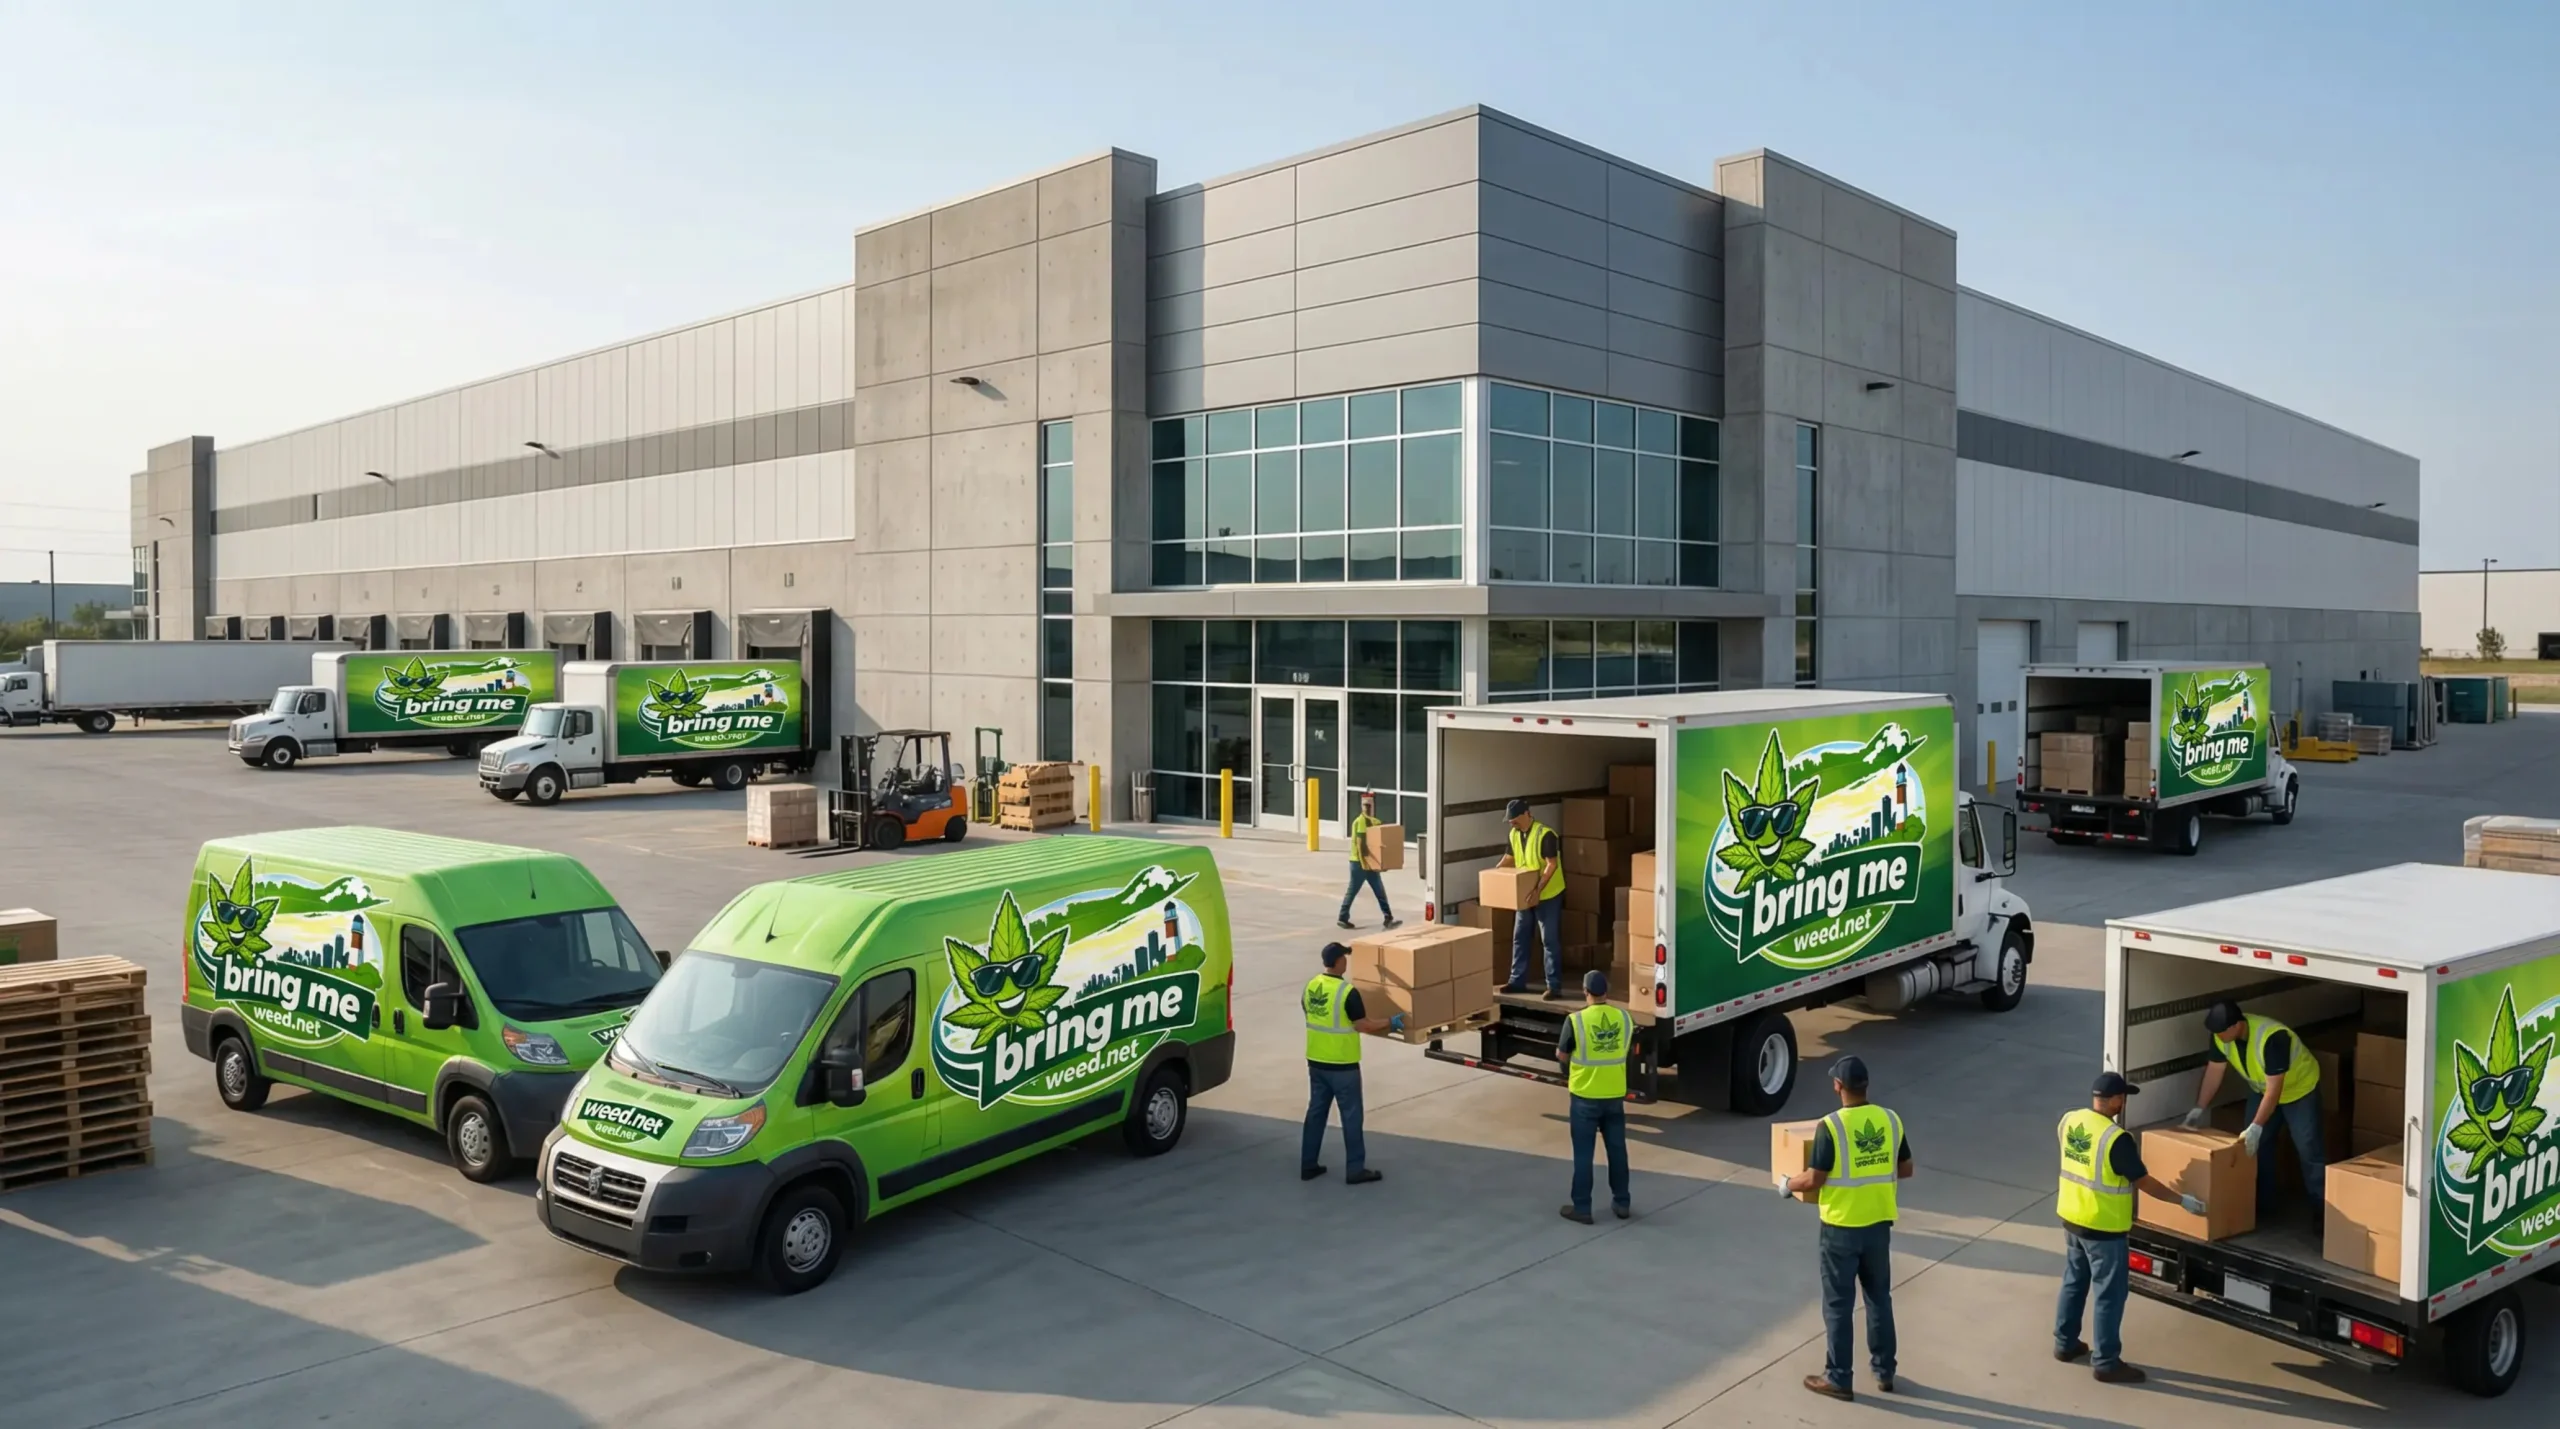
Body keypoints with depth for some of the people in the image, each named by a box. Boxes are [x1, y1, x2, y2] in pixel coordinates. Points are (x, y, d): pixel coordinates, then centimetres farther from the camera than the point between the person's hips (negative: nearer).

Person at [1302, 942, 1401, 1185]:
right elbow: (1363, 1025, -17)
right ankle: (1355, 1170, 9)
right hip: (1342, 1065, -7)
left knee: (1316, 1111, 15)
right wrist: (1390, 1022, -3)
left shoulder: (1311, 986, 1)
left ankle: (1308, 1166, 20)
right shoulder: (1347, 992, -20)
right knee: (1351, 1115, 4)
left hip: (1316, 1061, 7)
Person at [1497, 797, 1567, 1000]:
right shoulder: (1514, 835, 3)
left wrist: (1538, 889, -31)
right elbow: (1510, 858, 16)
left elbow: (1552, 865, -23)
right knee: (1519, 938, 12)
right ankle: (1518, 981, 22)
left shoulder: (1545, 834, -21)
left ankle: (1554, 986, 0)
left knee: (1550, 940, -4)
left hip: (1548, 895, -8)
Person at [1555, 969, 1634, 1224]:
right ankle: (1622, 1203, 25)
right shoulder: (1624, 1017, -5)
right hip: (1615, 1095, 4)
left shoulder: (1576, 1020, -17)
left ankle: (1582, 1207, 12)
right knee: (1617, 1149, 15)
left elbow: (1561, 1055, -6)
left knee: (1583, 1153, 6)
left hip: (1585, 1096, -3)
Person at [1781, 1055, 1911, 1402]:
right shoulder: (1891, 1120, -3)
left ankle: (1838, 1379, 14)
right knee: (1880, 1297, 20)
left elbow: (1814, 1180, -17)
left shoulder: (1831, 1126, -20)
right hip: (1879, 1224, 5)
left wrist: (1787, 1184, 3)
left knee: (1838, 1304, 7)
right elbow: (1905, 1170, 8)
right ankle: (1885, 1371, 30)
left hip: (1841, 1227, -5)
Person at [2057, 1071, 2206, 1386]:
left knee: (2074, 1281, 21)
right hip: (2103, 1227, -7)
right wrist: (2182, 1200, -2)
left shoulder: (2069, 1121, -2)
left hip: (2071, 1217, 8)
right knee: (2110, 1294, 4)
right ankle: (2106, 1363, 11)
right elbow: (2144, 1182, -16)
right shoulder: (2116, 1139, -24)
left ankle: (2065, 1343, 31)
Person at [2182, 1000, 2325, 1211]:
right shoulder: (2222, 1036, -21)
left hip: (2299, 1088, -6)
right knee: (2256, 1146, 4)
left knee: (2308, 1149, -7)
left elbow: (2274, 1090, -38)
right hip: (2262, 1089, 6)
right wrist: (2200, 1108, -5)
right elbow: (2214, 1070, -7)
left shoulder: (2271, 1038, -40)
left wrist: (2256, 1127, -39)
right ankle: (2261, 1205, 14)